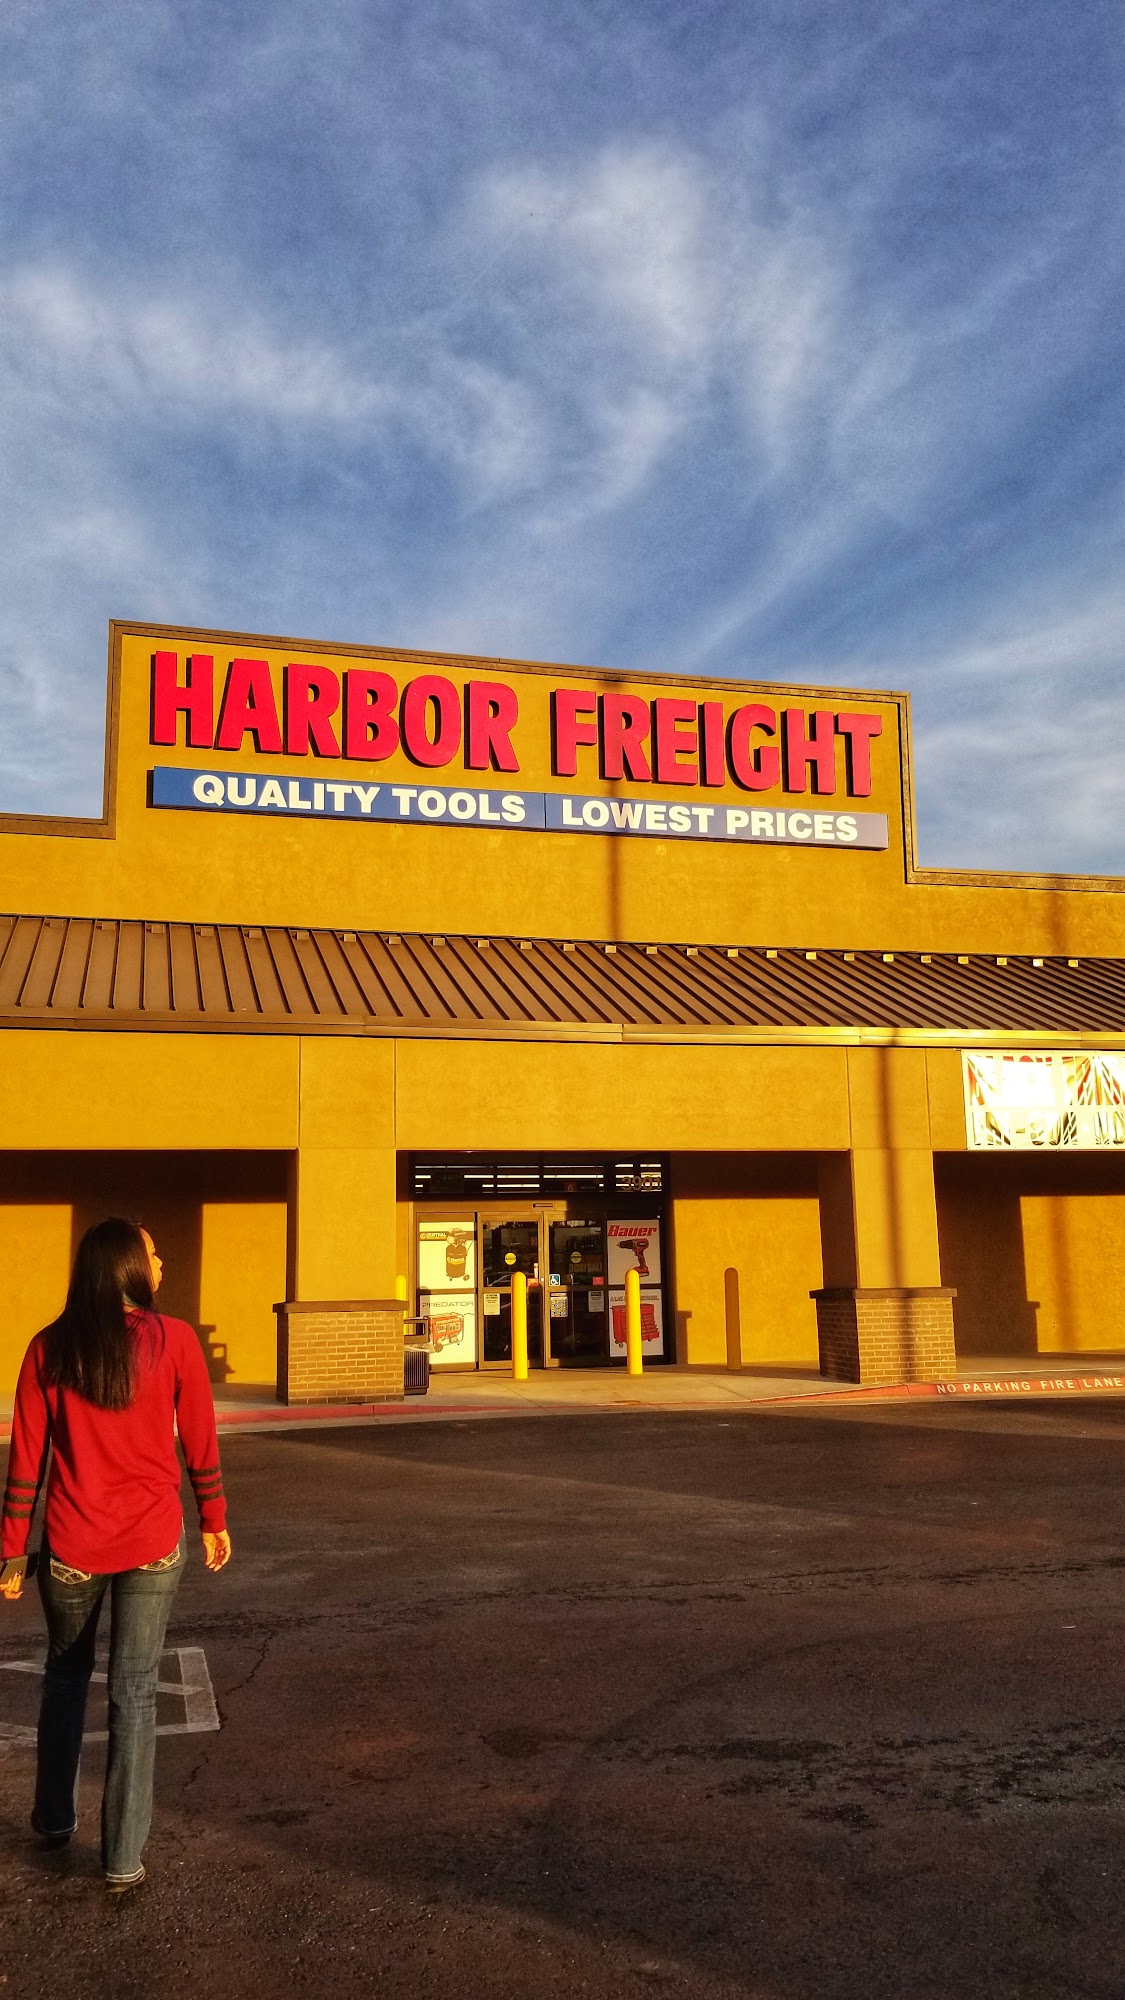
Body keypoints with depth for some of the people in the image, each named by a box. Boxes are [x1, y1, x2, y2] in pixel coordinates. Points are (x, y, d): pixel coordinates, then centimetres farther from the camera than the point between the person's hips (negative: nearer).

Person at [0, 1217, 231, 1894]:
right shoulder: (173, 1339, -10)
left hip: (72, 1545, 2)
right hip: (153, 1541, -2)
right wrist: (214, 1521, 10)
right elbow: (201, 1443, -4)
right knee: (135, 1691, 9)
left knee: (66, 1673, 25)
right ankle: (123, 1859, 15)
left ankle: (56, 1818, 39)